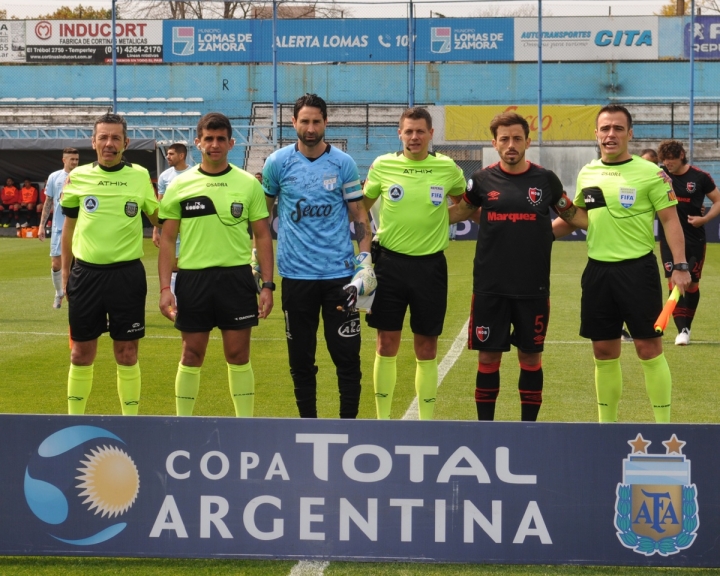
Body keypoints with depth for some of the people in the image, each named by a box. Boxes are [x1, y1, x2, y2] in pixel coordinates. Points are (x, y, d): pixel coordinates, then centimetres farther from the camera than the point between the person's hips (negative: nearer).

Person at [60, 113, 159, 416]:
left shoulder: (140, 176, 0)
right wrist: (65, 273, 10)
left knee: (127, 354, 3)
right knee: (81, 354, 7)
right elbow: (68, 229, 11)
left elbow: (159, 220, 12)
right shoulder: (77, 177, 3)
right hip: (86, 273, 1)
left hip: (127, 274, -1)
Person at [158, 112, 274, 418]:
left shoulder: (248, 184, 3)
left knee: (238, 355, 3)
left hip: (236, 277, 0)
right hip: (192, 278, 0)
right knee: (191, 355, 5)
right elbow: (167, 239, 4)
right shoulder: (180, 185, 3)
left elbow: (263, 236, 5)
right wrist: (165, 287, -3)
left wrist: (267, 285, -2)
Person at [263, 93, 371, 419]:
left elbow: (359, 214, 6)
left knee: (346, 354, -1)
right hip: (296, 275, 1)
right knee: (300, 358, 7)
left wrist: (365, 256, -5)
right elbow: (263, 212, 13)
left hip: (339, 273, 0)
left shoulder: (343, 163, 1)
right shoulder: (278, 162, 2)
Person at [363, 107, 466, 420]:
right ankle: (383, 420, 14)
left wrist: (444, 218, 6)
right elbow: (362, 205, 14)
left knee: (426, 348, 5)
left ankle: (426, 421, 13)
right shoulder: (382, 166, 0)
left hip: (430, 265, 0)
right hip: (390, 262, 0)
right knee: (386, 345, 4)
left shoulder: (448, 168, -1)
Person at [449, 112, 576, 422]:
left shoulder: (545, 179, 0)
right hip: (490, 287, 0)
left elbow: (570, 214, 15)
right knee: (488, 357, 4)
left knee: (531, 356, 6)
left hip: (533, 288, 0)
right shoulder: (483, 180, 1)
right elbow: (461, 211, 16)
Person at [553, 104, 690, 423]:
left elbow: (670, 219, -6)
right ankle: (606, 422, 20)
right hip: (598, 270, 5)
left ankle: (663, 423, 4)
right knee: (604, 352, 9)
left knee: (649, 348, -4)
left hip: (638, 268, -5)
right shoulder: (587, 173, 9)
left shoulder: (650, 172, -6)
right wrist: (549, 225, 9)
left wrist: (679, 265, -13)